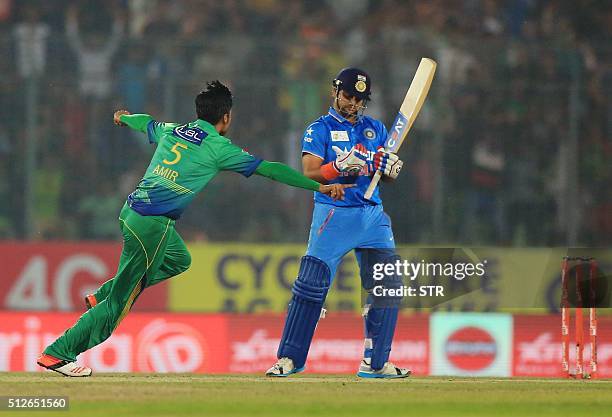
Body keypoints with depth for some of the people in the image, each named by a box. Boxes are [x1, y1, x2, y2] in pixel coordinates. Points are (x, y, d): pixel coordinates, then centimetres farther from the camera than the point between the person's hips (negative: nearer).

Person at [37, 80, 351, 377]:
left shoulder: (170, 131, 12)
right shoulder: (219, 148, -6)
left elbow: (145, 122, 35)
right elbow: (270, 169, -7)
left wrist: (124, 118, 59)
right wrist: (319, 186, -3)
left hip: (131, 210, 8)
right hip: (151, 225, -8)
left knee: (179, 259, 31)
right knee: (120, 303, -1)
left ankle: (101, 297, 25)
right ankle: (58, 354, -2)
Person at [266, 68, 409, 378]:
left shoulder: (375, 129, 16)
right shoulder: (320, 129, 3)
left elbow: (388, 176, 14)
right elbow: (310, 173, -8)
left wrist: (391, 168, -9)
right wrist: (340, 166, -24)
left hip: (372, 215, 4)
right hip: (333, 213, -4)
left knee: (387, 286, -2)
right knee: (311, 283, -12)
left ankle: (375, 362, 6)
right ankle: (289, 358, -5)